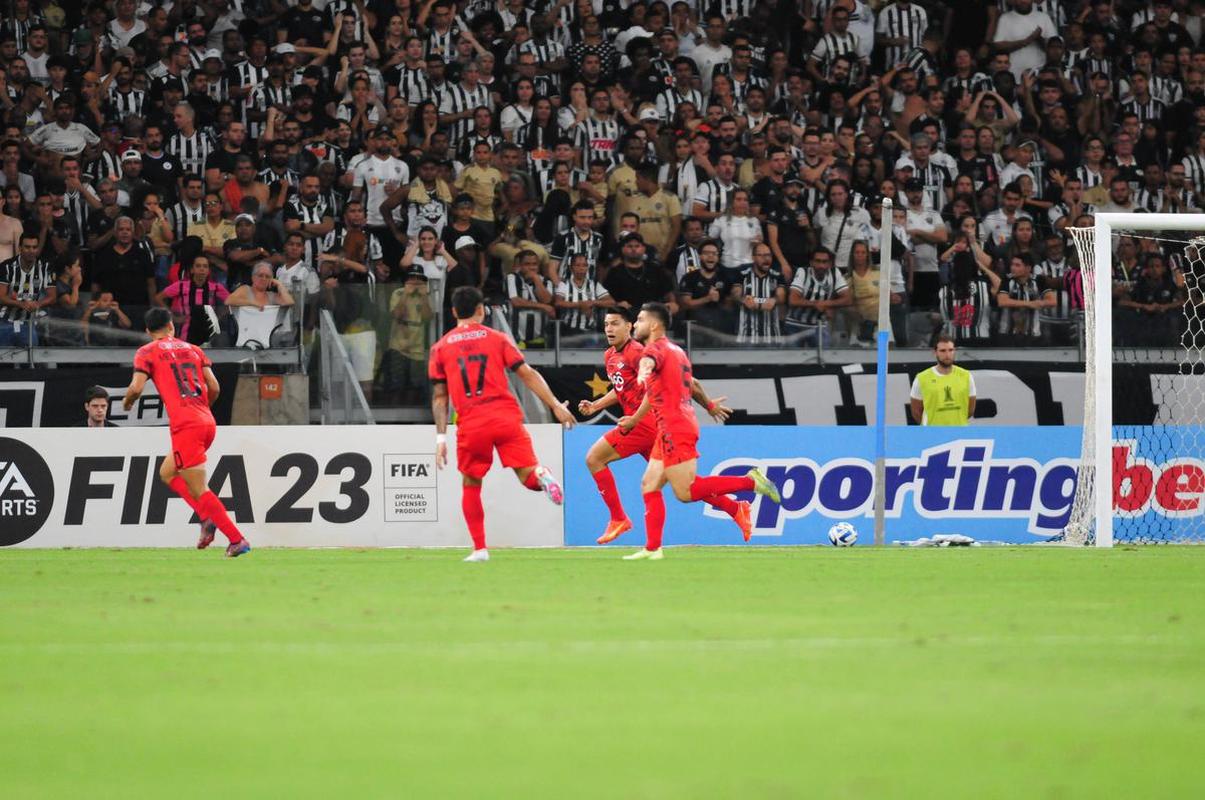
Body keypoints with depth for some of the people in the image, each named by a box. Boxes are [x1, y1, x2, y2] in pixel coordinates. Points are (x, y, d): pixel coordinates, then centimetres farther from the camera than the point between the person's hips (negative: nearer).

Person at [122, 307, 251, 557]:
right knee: (167, 473, 23)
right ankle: (207, 518, 7)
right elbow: (214, 388, 12)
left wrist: (127, 402, 14)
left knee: (199, 490, -6)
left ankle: (237, 540, -13)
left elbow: (136, 387, -8)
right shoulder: (193, 349, 18)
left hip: (185, 426, -7)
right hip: (208, 423, 7)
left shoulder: (147, 352, 4)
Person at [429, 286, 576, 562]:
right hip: (506, 415, -1)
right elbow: (528, 375, 5)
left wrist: (441, 438, 12)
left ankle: (480, 548, 11)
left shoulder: (440, 348, 12)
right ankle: (540, 474, -38)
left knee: (470, 485, 16)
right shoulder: (496, 338, 10)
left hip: (470, 423, 1)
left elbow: (439, 396, 11)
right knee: (527, 475, -1)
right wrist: (556, 405, 6)